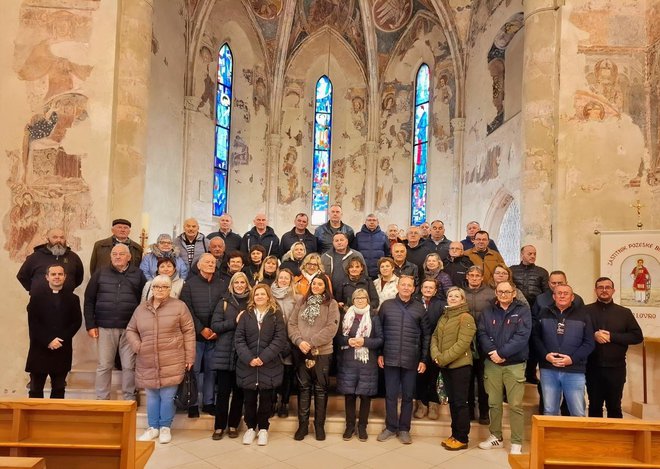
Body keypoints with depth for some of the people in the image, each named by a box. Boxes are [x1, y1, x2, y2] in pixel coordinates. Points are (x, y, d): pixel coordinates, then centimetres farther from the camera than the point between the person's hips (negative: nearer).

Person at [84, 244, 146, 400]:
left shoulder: (138, 275, 4)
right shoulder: (100, 274, 5)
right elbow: (89, 301, 5)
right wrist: (90, 325, -1)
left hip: (130, 328, 0)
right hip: (105, 328, 0)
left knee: (129, 366, 5)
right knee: (104, 366, 8)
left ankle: (129, 399, 16)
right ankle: (101, 399, 19)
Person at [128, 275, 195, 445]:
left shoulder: (179, 306, -2)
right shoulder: (141, 308, 9)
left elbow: (188, 332, -2)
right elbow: (130, 330, 17)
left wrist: (189, 357, -5)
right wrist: (138, 346, -2)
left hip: (172, 363, -3)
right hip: (148, 363, 3)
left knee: (168, 396, 2)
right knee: (151, 396, 13)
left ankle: (165, 427, 21)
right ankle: (152, 427, 29)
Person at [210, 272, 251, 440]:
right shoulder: (224, 302, 5)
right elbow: (215, 326, -3)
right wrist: (234, 322, -13)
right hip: (225, 353, 0)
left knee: (239, 391, 8)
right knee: (223, 391, 3)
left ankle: (233, 425, 20)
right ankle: (219, 426, 14)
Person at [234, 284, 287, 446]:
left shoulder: (276, 315, 1)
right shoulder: (246, 315, 6)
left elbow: (280, 339, -7)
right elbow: (238, 338, -1)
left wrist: (263, 357, -15)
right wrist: (248, 358, -14)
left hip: (269, 366, -1)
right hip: (247, 365, 1)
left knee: (266, 398, 7)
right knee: (249, 399, 8)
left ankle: (263, 429, 23)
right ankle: (251, 428, 25)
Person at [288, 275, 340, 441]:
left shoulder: (331, 304, -1)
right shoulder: (302, 302, 10)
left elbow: (331, 328, -11)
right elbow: (292, 324, 5)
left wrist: (312, 342, -16)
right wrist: (299, 341, -12)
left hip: (322, 352, -3)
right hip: (301, 351, 3)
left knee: (320, 388, 6)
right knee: (303, 387, 9)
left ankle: (320, 425, 18)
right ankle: (303, 424, 19)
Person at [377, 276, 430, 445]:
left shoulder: (420, 308, 2)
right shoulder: (386, 305, 2)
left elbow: (426, 335, 5)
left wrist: (424, 359, 1)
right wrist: (379, 353, 1)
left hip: (411, 360, 0)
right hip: (390, 358, 0)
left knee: (408, 395, 9)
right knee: (390, 395, 8)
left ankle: (404, 429, 22)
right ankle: (390, 427, 23)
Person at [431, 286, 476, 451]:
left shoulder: (466, 318, -11)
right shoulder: (443, 317, 14)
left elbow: (463, 343, -20)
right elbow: (435, 337, 10)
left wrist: (444, 358, -18)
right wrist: (436, 355, -8)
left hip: (460, 365, -7)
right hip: (445, 366, 7)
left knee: (460, 401, 0)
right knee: (452, 400, 14)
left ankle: (462, 438, 10)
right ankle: (455, 434, 25)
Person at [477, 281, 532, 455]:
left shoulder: (523, 310, -2)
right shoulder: (488, 311, 8)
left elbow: (522, 336, -13)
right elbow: (481, 333, -1)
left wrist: (501, 353, -18)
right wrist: (492, 352, -18)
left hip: (515, 364, -3)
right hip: (492, 364, 3)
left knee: (515, 405, -1)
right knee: (493, 403, 11)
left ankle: (517, 443, 10)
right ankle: (496, 437, 26)